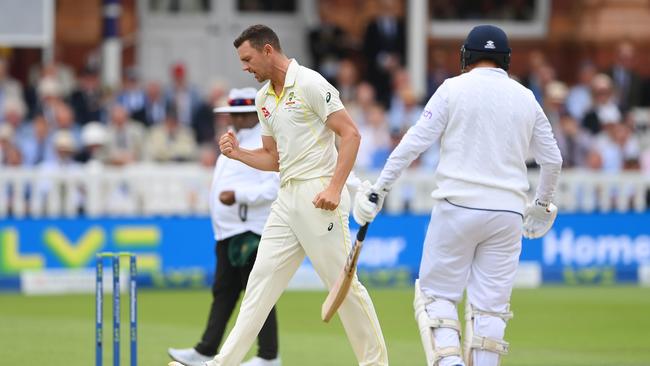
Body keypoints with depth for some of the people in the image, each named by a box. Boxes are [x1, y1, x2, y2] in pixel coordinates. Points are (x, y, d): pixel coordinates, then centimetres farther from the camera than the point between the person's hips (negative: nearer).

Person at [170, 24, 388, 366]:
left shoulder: (310, 84, -9)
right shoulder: (264, 98, 16)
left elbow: (350, 134, -13)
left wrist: (334, 188, -20)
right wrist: (237, 153, 4)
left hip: (319, 197, -8)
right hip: (287, 197, 8)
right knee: (261, 280, 4)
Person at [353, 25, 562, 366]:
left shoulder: (453, 89, 0)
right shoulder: (526, 98, 11)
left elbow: (415, 142, -6)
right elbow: (552, 160, 16)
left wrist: (380, 187, -1)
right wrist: (543, 204, 32)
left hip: (458, 207, -3)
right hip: (508, 213, 3)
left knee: (436, 293, 3)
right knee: (490, 305, 5)